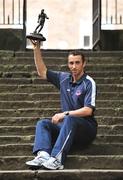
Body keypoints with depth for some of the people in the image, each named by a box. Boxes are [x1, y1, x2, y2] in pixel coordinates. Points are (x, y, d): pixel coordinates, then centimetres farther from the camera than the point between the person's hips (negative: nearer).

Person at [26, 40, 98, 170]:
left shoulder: (89, 83, -10)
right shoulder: (64, 78, 9)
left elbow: (88, 110, -18)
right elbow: (42, 72, 13)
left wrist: (65, 114, -23)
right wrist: (37, 49, 7)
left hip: (86, 127, -7)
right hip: (68, 126, 7)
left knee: (69, 120, -36)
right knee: (42, 123, -12)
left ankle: (56, 159, -50)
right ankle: (43, 155, -39)